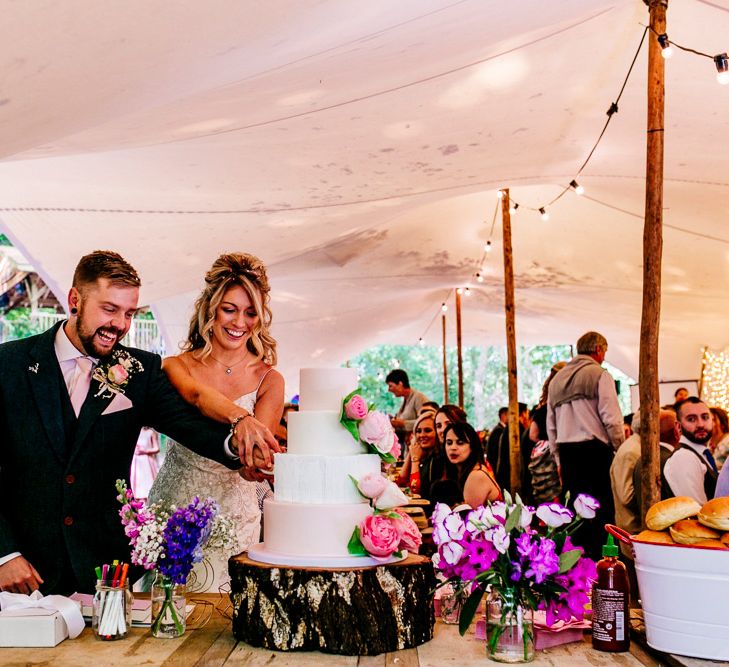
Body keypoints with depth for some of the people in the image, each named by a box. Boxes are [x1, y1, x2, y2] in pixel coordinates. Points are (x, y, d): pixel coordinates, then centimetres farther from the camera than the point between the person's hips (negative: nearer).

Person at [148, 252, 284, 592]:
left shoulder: (269, 380, 0)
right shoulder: (177, 367, 0)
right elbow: (198, 396, -23)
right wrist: (240, 419, -44)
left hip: (234, 522, 0)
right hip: (175, 512, 0)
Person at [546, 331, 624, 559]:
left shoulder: (558, 378, 17)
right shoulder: (599, 374, -2)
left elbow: (551, 424, 17)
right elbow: (611, 418, -10)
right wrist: (620, 448, 1)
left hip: (566, 449, 6)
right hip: (594, 448, -6)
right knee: (600, 508, -2)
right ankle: (593, 559, -6)